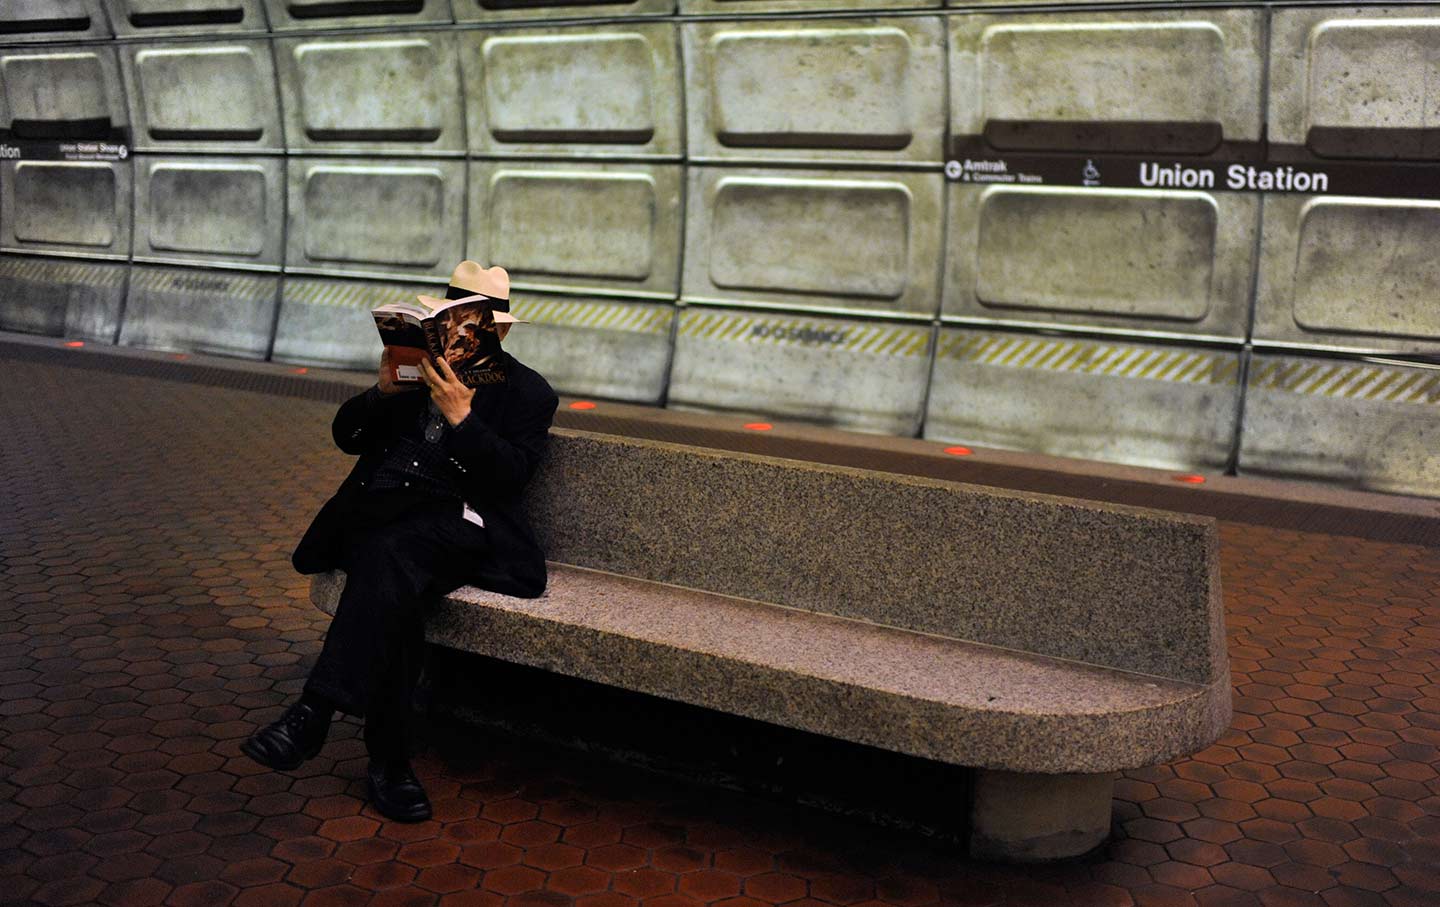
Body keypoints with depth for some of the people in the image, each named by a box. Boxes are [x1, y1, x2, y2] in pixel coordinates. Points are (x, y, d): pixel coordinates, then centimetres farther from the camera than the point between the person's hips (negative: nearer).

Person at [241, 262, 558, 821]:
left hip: (454, 519, -3)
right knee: (390, 588, -31)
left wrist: (461, 416, -16)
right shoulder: (418, 368, 22)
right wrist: (384, 391, -3)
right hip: (377, 509, 4)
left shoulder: (528, 392, 10)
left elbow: (510, 477, -5)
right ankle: (388, 760, -26)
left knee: (388, 553, -37)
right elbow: (347, 436, 16)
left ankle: (314, 713, -36)